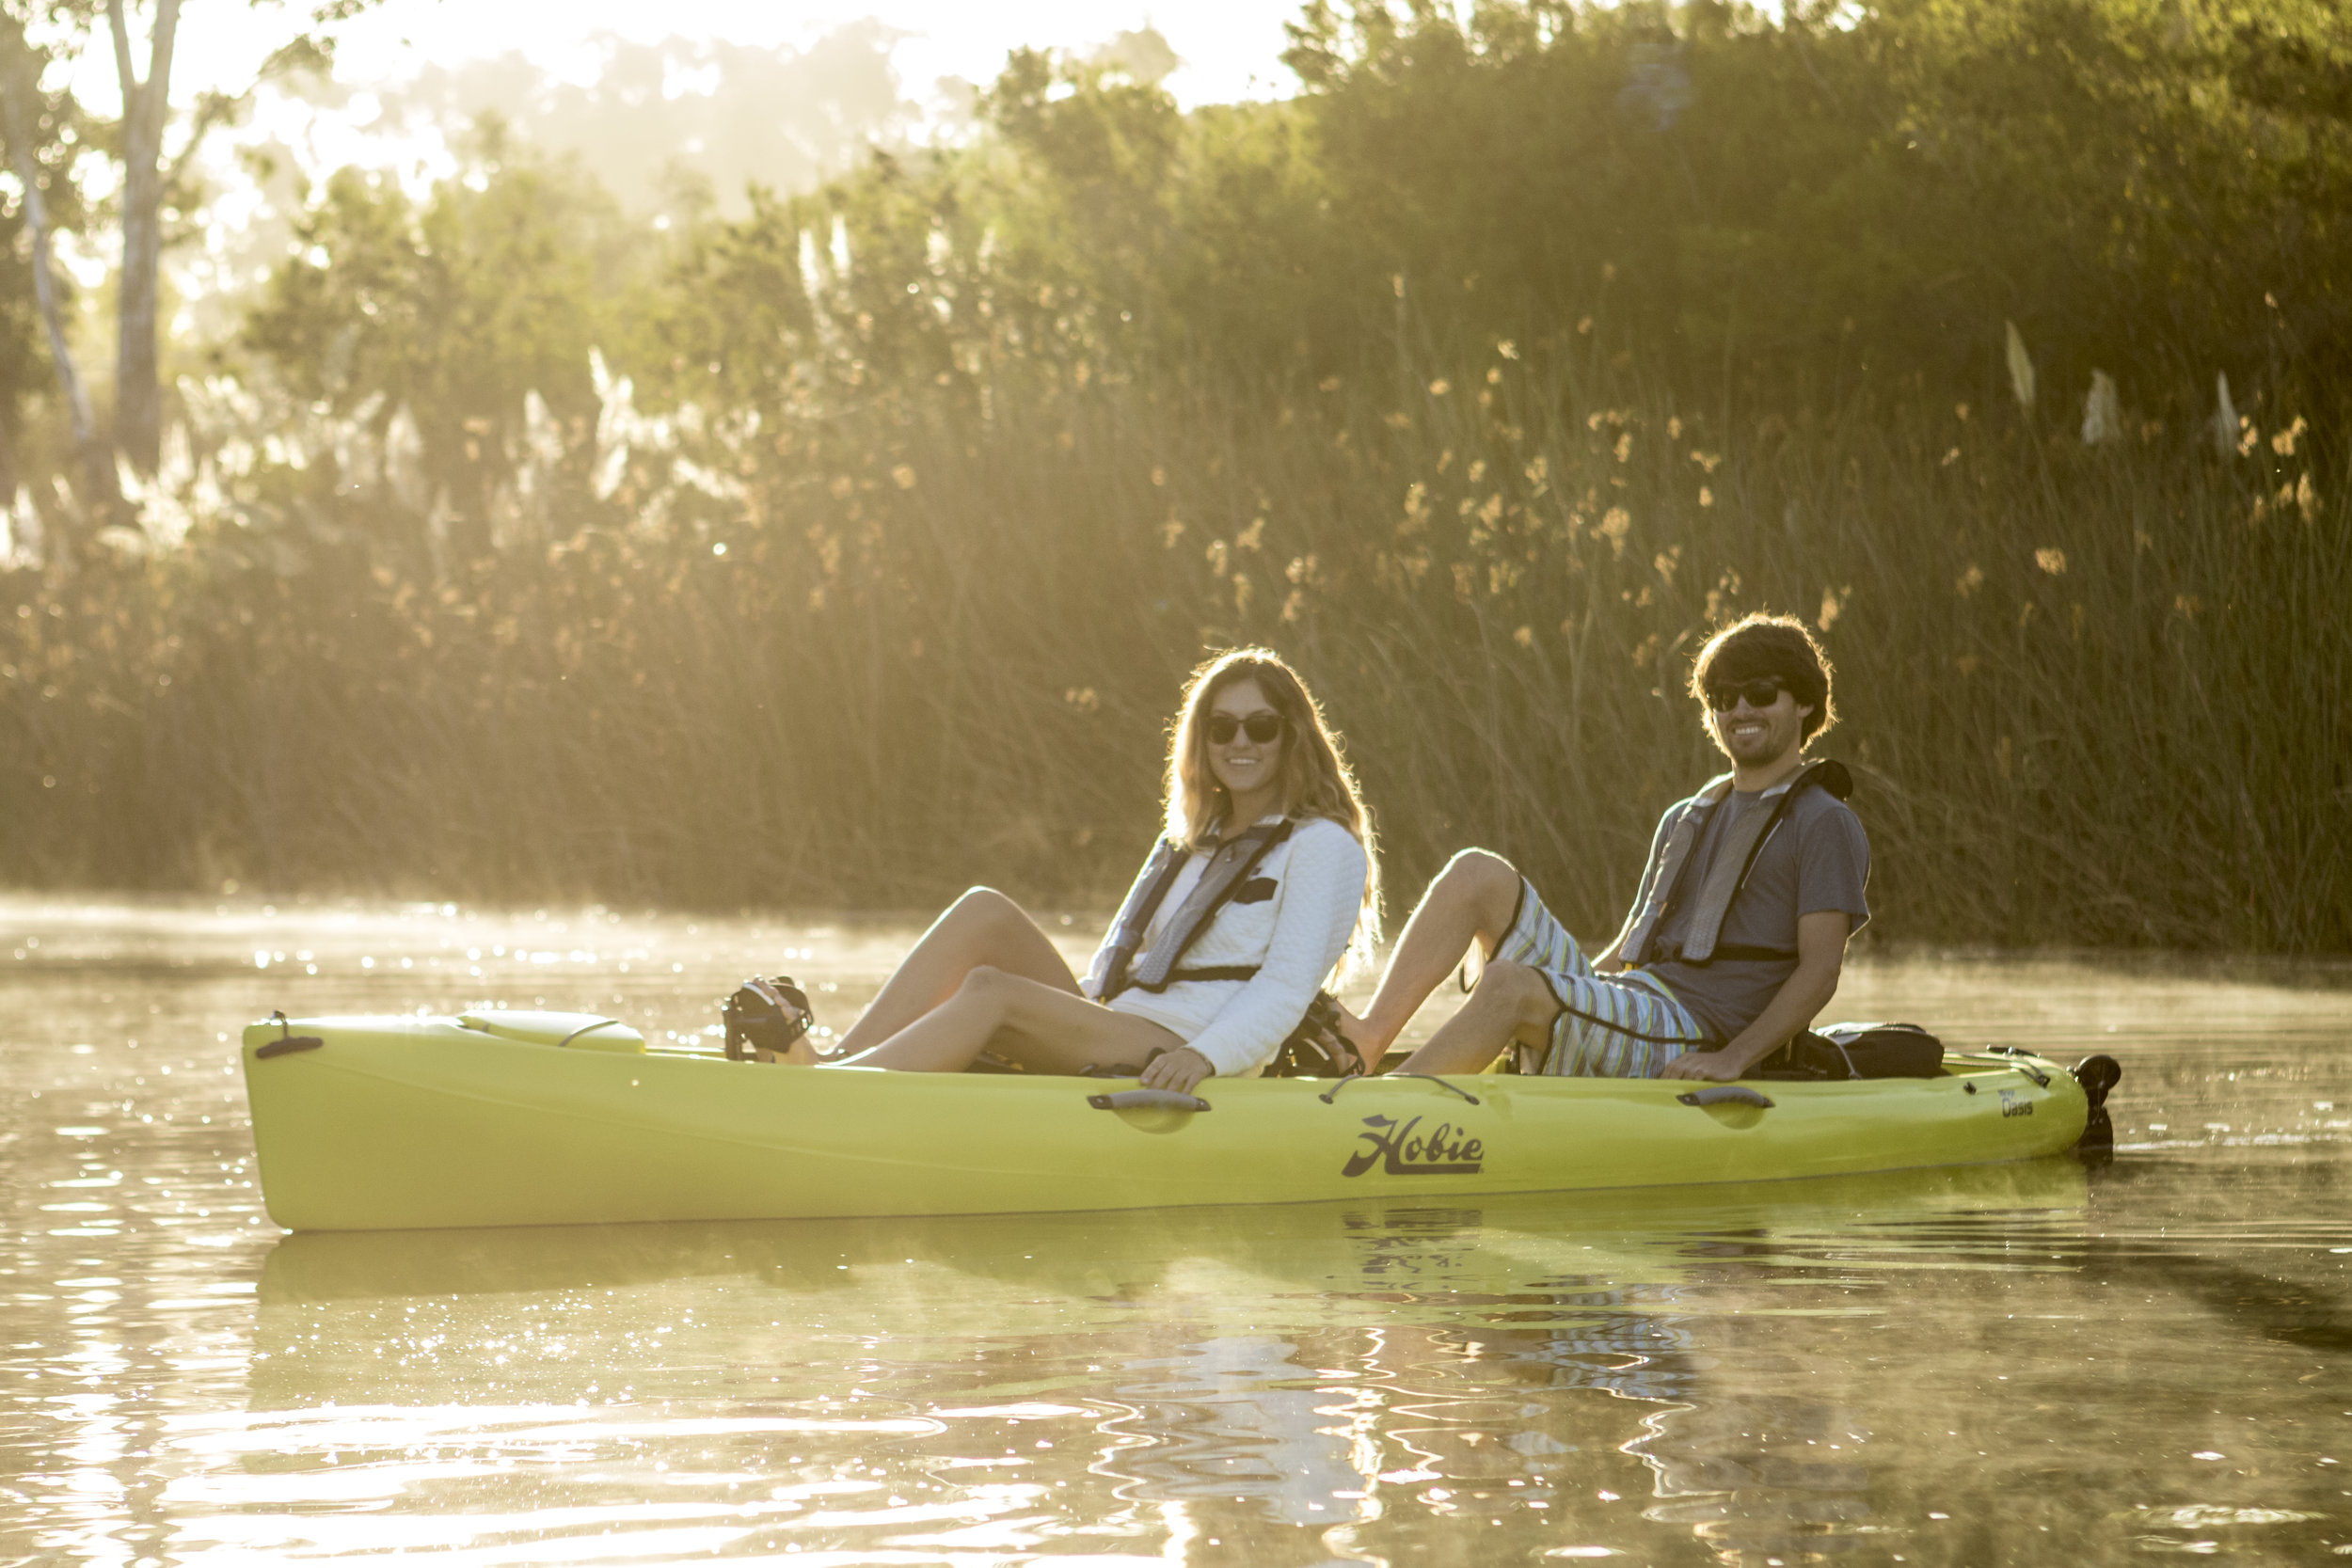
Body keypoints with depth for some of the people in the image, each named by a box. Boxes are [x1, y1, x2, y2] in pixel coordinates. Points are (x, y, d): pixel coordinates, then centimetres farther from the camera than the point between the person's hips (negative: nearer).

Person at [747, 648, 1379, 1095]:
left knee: (989, 991, -29)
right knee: (984, 912, -13)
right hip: (1114, 1046, 7)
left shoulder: (1323, 846, 3)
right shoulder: (1190, 842, 27)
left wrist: (1203, 1055, -26)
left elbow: (1287, 987, -10)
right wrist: (1067, 1012, 5)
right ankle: (838, 1061, -28)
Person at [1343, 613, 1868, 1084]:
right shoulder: (1684, 820, 26)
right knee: (1476, 874, -5)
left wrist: (1732, 1059, -21)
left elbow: (1820, 969, -8)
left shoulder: (1824, 824, 2)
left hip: (1688, 1041, -8)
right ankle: (1370, 1038, -21)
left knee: (1510, 984, -33)